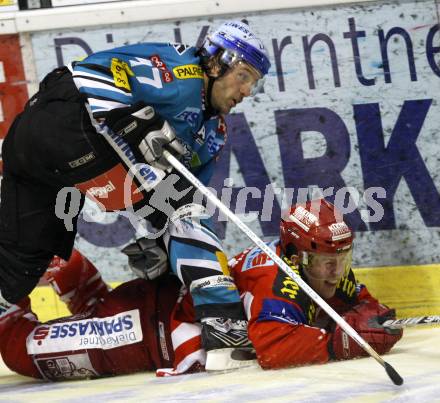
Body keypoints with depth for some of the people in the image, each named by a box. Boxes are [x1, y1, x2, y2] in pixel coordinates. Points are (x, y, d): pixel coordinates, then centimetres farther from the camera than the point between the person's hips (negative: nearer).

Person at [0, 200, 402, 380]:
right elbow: (273, 346, -44)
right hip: (159, 317, -9)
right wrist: (341, 341, -44)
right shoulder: (279, 277, -32)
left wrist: (370, 321, -22)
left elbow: (363, 304, 1)